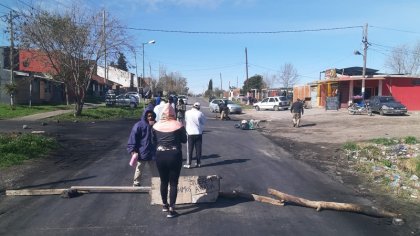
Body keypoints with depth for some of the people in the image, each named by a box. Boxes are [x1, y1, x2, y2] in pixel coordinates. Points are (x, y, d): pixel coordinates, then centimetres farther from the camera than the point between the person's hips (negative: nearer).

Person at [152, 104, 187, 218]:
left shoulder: (156, 125, -2)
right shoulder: (178, 125, -9)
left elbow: (154, 141, 7)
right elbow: (184, 140, 1)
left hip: (160, 156, 3)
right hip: (174, 156, -3)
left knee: (163, 181, 18)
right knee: (173, 183, 5)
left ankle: (165, 205, 33)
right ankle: (171, 210, 7)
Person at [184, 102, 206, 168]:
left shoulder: (187, 112, -5)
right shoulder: (200, 113, -8)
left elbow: (186, 121, 5)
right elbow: (204, 122, 3)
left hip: (190, 133, 0)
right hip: (198, 133, 0)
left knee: (189, 149, 5)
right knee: (198, 149, 9)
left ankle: (188, 164, 6)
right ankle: (198, 163, 16)